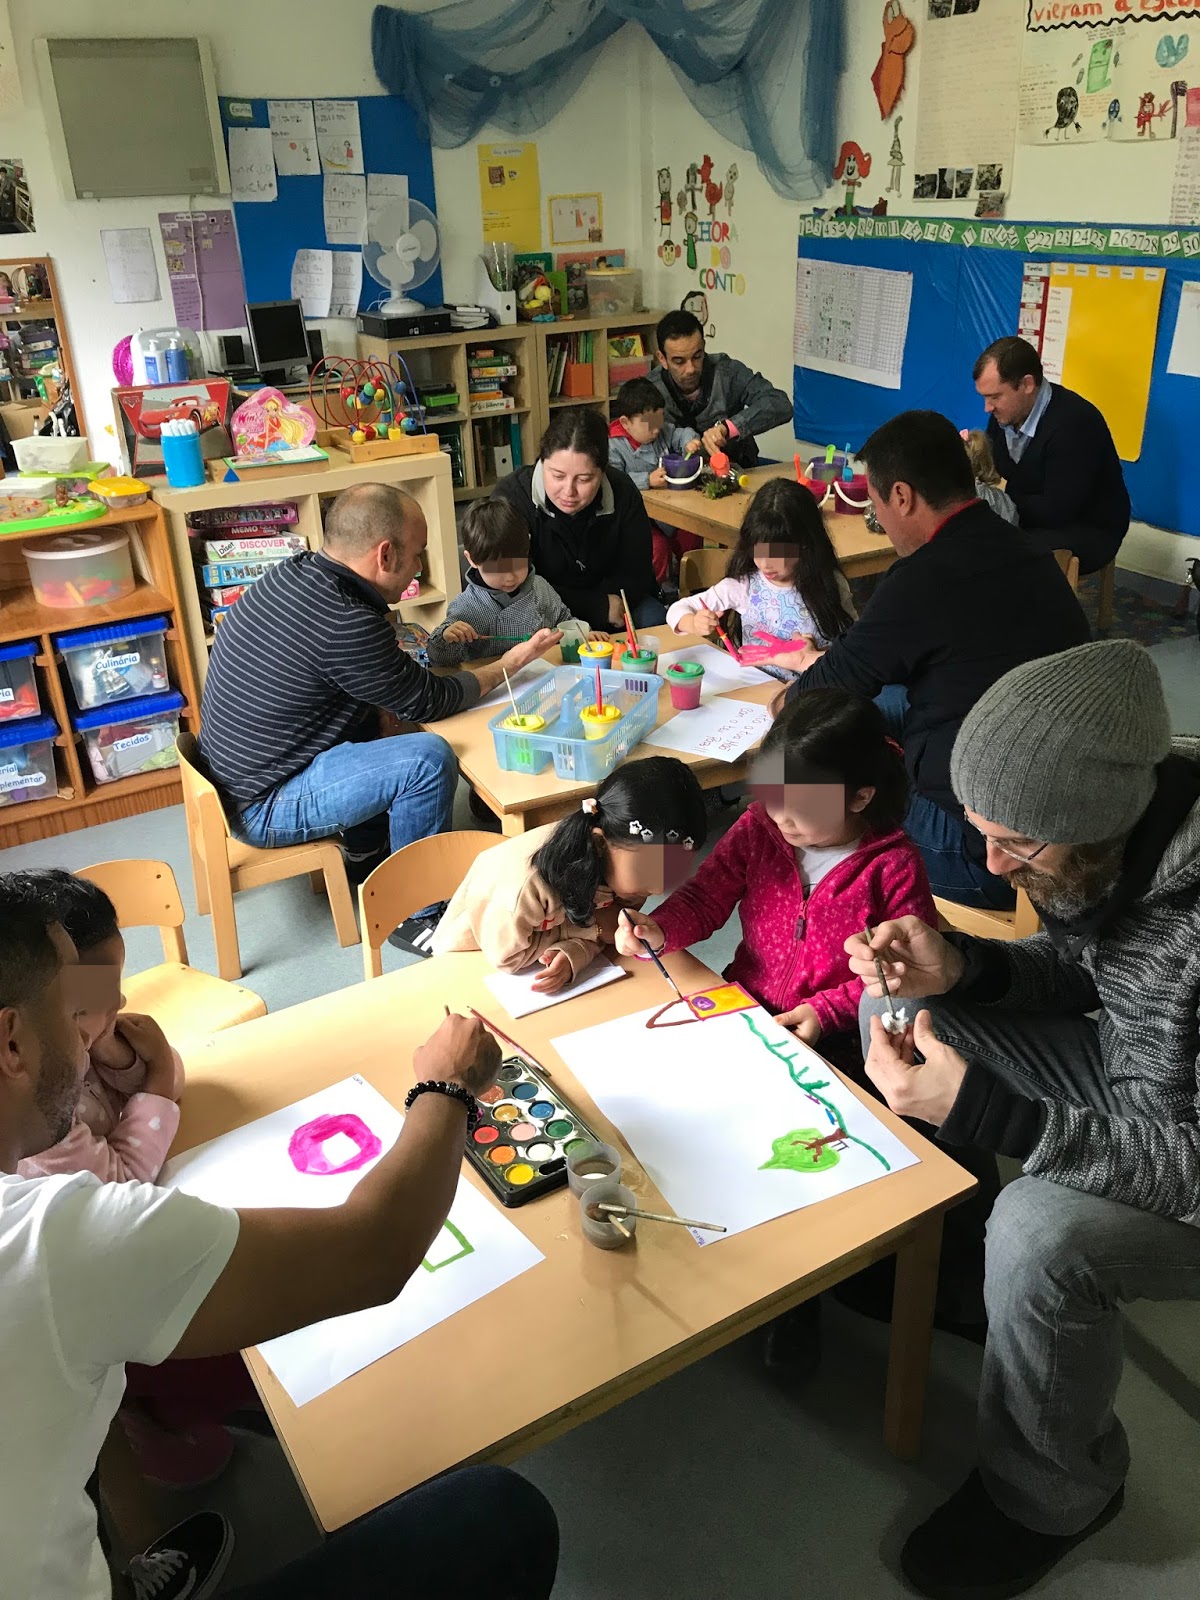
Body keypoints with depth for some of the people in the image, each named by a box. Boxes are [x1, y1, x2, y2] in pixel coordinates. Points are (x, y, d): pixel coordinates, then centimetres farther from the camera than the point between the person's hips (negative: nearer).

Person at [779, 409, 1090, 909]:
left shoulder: (924, 579, -23)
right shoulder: (1021, 549, 3)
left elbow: (834, 687, -6)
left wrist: (790, 699, 16)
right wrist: (825, 663, 29)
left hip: (981, 854, -8)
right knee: (883, 703, 21)